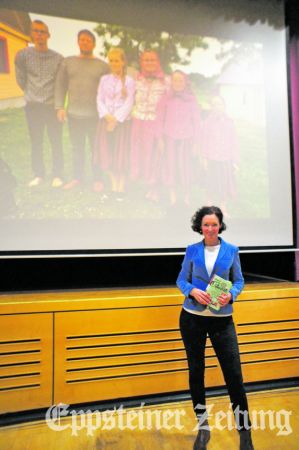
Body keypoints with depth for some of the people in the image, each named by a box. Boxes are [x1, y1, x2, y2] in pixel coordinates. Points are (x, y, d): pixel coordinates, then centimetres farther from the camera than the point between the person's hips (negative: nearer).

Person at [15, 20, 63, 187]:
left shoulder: (58, 58, 0)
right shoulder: (23, 54, 1)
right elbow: (20, 79, 10)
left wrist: (57, 97, 7)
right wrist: (31, 94, 13)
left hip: (52, 106, -1)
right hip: (33, 106, 1)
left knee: (56, 142, 0)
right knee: (36, 142, 7)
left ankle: (57, 175, 10)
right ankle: (39, 174, 17)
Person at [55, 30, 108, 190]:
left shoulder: (102, 65, 3)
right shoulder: (68, 62, 8)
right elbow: (60, 85, 7)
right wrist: (60, 107, -2)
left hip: (95, 115, -2)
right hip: (73, 114, 2)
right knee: (77, 147, 10)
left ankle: (98, 178, 17)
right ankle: (77, 177, 22)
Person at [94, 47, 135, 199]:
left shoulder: (129, 80, -1)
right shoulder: (104, 79, 9)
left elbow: (128, 103, -7)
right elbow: (100, 100, 5)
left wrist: (116, 120, -12)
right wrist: (107, 116, -11)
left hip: (122, 121, -3)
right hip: (105, 121, 4)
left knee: (121, 154, -3)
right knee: (106, 153, 4)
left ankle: (121, 187, 9)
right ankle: (113, 186, 18)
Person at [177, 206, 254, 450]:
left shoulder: (231, 250, 1)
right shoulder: (192, 251, 1)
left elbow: (239, 281, 5)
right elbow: (181, 279, 4)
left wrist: (230, 295, -15)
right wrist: (193, 291, -16)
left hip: (222, 319, -1)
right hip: (192, 317, 1)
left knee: (234, 373, -1)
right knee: (196, 371, 11)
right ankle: (203, 428, 31)